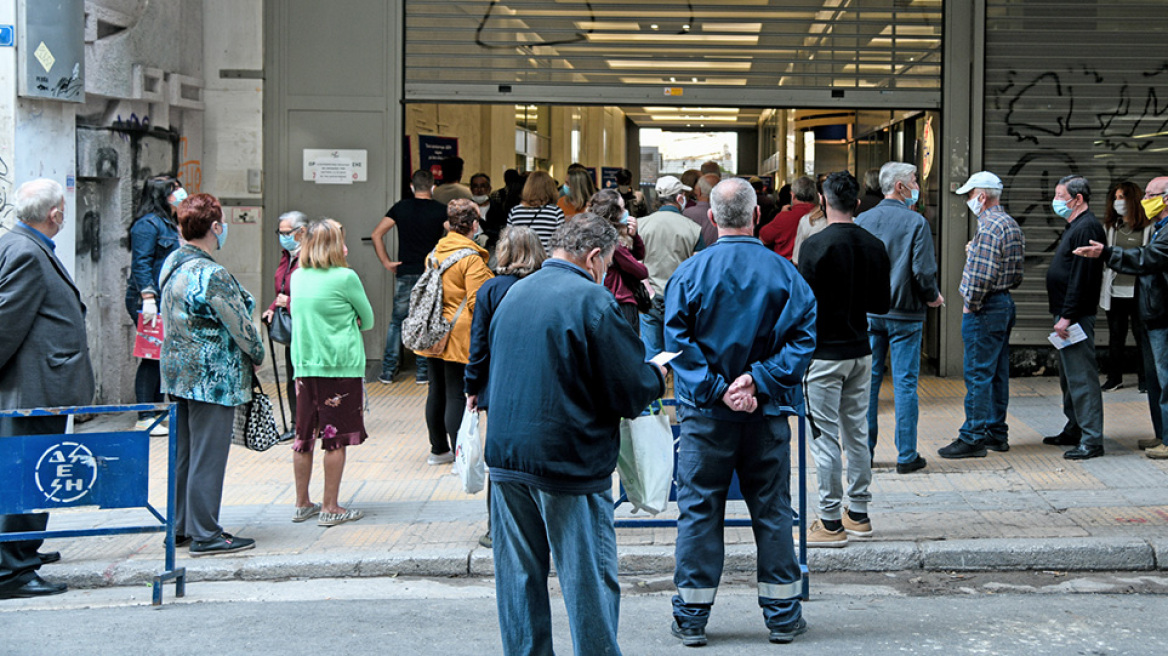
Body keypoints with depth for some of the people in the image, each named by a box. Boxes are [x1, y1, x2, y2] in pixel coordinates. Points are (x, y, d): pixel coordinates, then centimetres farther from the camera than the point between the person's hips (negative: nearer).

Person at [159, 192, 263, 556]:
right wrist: (257, 354, 4)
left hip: (179, 373, 9)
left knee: (184, 452, 16)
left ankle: (180, 526, 24)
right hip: (213, 377, -9)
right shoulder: (212, 276, -21)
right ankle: (206, 535, 3)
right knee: (208, 455, -2)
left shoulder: (172, 263, 6)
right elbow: (240, 325, -16)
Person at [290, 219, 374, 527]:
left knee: (304, 436, 11)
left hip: (305, 365, 6)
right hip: (341, 365, -6)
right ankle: (330, 507, 4)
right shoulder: (345, 277, -11)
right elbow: (368, 320, -1)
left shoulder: (297, 277, 6)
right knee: (336, 437, 1)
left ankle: (302, 504, 20)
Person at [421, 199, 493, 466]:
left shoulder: (434, 253, 8)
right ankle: (460, 455, -3)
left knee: (437, 392, 15)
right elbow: (477, 303, -17)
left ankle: (438, 449, 25)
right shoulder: (472, 258, -14)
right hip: (460, 338, -7)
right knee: (457, 396, -5)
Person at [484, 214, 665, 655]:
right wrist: (659, 376, 10)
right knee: (589, 579, 4)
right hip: (568, 462, -6)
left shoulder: (514, 294, 9)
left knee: (519, 577, 13)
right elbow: (632, 390, -12)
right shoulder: (592, 301, -13)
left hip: (506, 454, 6)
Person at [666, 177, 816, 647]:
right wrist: (759, 381, -10)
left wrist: (716, 389, -11)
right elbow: (802, 339, -8)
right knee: (772, 509, 11)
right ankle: (782, 614, 18)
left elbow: (678, 342, -10)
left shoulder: (690, 273, -7)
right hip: (767, 414, 1)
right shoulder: (784, 273, -3)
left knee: (699, 509, 6)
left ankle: (691, 616, 11)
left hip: (706, 414, -1)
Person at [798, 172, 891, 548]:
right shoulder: (874, 246, 3)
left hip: (824, 354, -6)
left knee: (825, 438, -2)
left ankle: (830, 523, 1)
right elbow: (881, 305, 9)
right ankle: (859, 515, 20)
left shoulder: (816, 246, -15)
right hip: (861, 352, 6)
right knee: (857, 434, 14)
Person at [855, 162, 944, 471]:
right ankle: (906, 455, 3)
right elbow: (924, 271, -15)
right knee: (905, 384, 0)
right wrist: (932, 297, 4)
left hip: (869, 312, 4)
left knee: (868, 380, 10)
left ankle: (863, 451, 14)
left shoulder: (862, 221, 3)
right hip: (904, 313, -4)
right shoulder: (915, 222, -10)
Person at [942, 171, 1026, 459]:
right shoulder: (1012, 224, 14)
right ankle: (996, 432, 20)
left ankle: (973, 437, -5)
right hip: (1006, 302, 10)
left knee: (978, 374, -7)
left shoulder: (989, 228, -18)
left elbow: (982, 275, -24)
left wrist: (970, 304, -12)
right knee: (997, 371, 14)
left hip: (985, 307, -10)